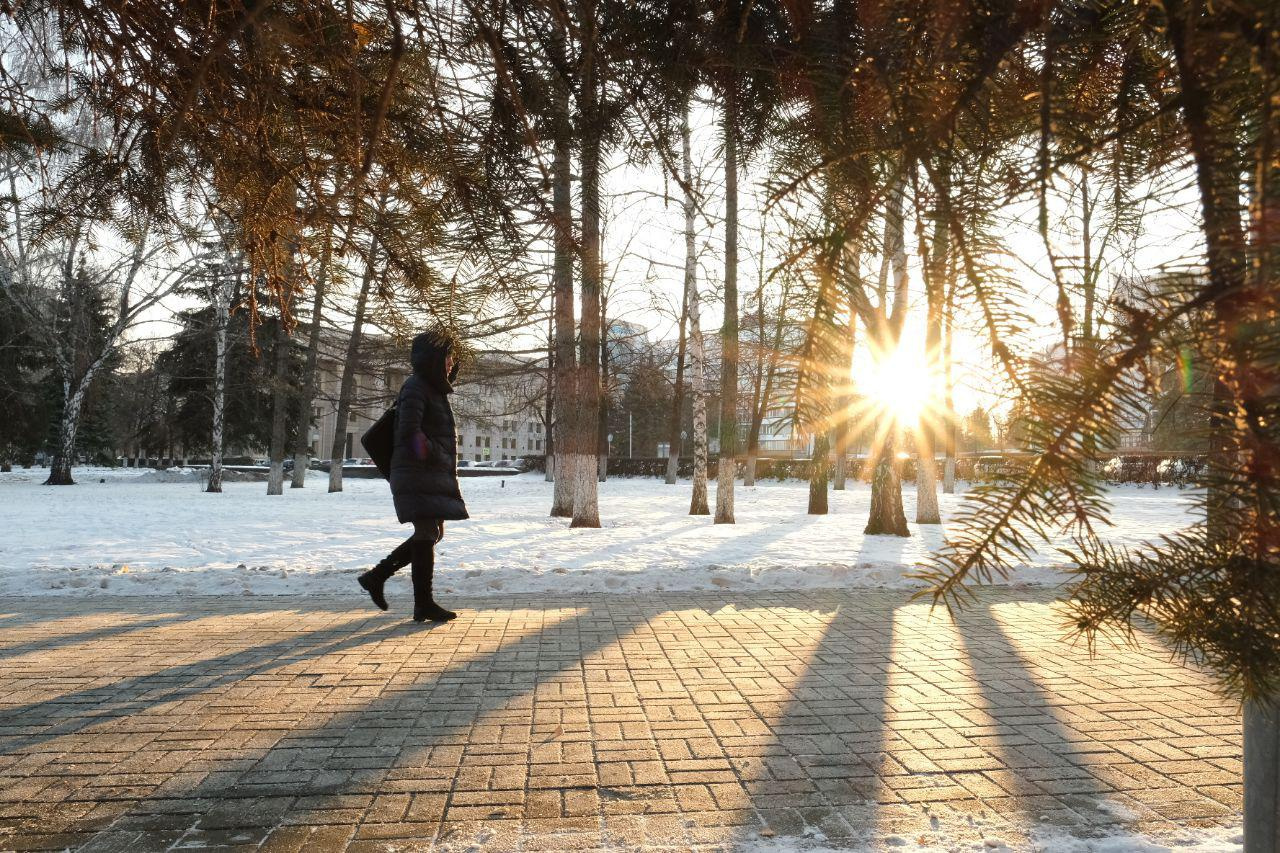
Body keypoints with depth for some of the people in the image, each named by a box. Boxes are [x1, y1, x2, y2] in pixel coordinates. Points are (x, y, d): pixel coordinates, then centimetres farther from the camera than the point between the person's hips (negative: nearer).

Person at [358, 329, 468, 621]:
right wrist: (435, 455, -15)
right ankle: (424, 604, 1)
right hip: (418, 475, -10)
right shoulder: (415, 387, -11)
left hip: (435, 475, 10)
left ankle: (376, 575, 21)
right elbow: (410, 433, -21)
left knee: (432, 533, 14)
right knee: (428, 534, -6)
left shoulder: (434, 389, 19)